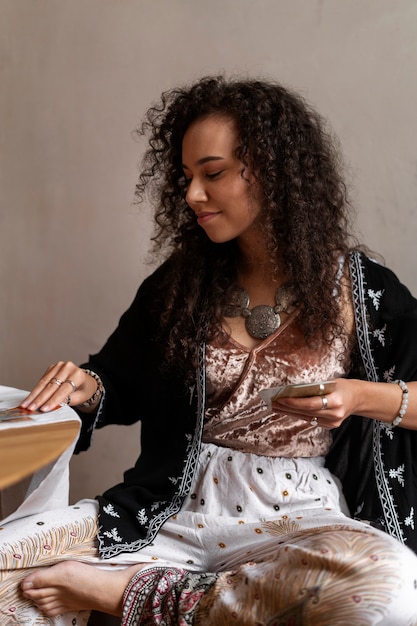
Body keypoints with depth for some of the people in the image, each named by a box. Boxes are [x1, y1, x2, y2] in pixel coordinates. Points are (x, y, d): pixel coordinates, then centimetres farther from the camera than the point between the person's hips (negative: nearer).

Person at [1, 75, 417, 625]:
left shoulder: (360, 289, 0)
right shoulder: (180, 284, 9)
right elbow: (121, 383, 19)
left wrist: (360, 396, -12)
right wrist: (86, 387, -3)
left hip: (299, 516, 0)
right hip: (177, 510, 1)